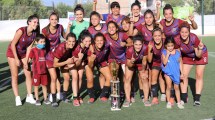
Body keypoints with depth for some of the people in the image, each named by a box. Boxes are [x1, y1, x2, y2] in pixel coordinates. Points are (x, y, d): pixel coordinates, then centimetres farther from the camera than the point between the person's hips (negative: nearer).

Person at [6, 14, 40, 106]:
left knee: (28, 74, 0)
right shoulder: (21, 31, -28)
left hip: (23, 53, 5)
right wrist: (17, 59, -19)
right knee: (15, 76, -4)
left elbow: (29, 46, -5)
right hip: (12, 52, -5)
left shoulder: (35, 33, -12)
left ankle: (29, 96, 9)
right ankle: (17, 98, 1)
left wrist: (27, 60, -8)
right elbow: (13, 45, -22)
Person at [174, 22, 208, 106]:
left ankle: (197, 99, 4)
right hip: (187, 56, 3)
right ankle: (184, 98, 9)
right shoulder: (177, 40, -31)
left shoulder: (194, 38, -36)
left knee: (199, 76, -5)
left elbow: (198, 55, -27)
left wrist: (200, 49, -45)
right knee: (184, 75, -4)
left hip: (201, 54, -2)